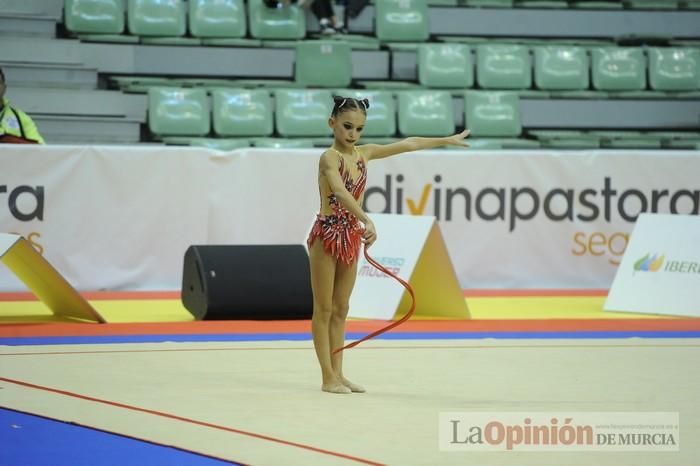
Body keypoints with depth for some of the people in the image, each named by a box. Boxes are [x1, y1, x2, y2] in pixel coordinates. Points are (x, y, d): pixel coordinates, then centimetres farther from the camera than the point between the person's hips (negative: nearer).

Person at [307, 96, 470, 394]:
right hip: (327, 234, -7)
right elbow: (341, 193, -36)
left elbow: (407, 145, 16)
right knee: (324, 309, -1)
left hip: (351, 236, 7)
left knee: (341, 309, 10)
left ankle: (338, 374, 13)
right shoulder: (330, 158, -17)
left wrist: (448, 140, 24)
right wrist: (367, 221, -50)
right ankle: (328, 378, 1)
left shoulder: (363, 154, 6)